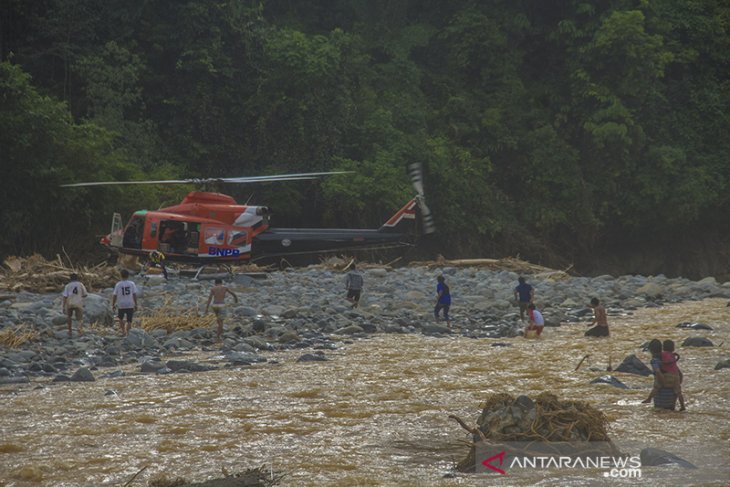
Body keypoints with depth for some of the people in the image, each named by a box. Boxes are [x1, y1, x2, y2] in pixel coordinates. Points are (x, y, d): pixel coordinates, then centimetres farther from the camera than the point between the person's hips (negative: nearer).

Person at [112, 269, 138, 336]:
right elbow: (134, 295, -6)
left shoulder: (118, 285, -6)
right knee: (129, 321, 7)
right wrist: (135, 305, 1)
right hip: (130, 305, 0)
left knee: (121, 318, 24)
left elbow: (114, 295, -4)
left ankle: (123, 331, 20)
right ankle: (127, 333, -2)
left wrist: (113, 305, 8)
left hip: (121, 305, 0)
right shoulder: (132, 284, -5)